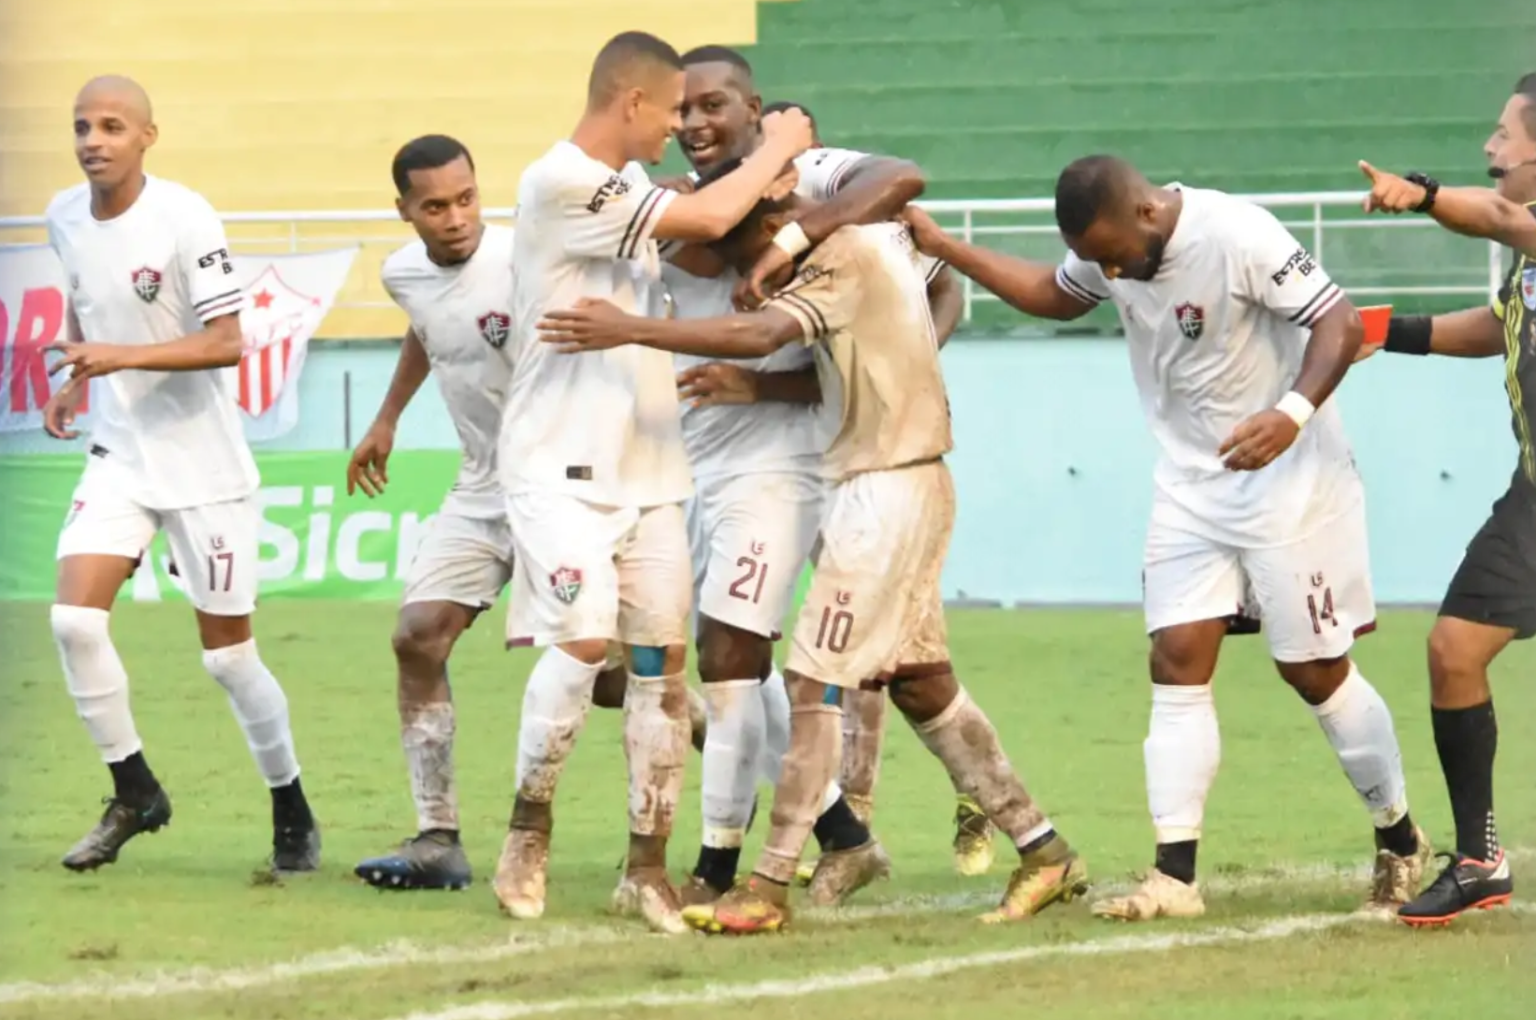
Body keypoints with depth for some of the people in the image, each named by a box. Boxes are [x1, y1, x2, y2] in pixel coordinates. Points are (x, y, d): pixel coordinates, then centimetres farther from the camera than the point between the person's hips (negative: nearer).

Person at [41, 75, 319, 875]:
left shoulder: (184, 218, -17)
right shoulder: (65, 217, 2)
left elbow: (225, 342, -19)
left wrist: (120, 357, -28)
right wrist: (73, 380, 6)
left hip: (202, 461, -5)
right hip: (118, 455, 5)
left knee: (227, 653, 1)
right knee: (74, 617, -13)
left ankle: (293, 817, 18)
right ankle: (134, 794, 3)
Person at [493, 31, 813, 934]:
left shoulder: (631, 186, 14)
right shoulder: (562, 184, -15)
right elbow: (704, 219, -18)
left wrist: (769, 188, -2)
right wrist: (777, 148, -3)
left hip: (647, 468, 8)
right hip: (563, 467, -8)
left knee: (664, 661, 4)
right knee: (584, 640, -20)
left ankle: (648, 866, 11)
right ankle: (529, 826, -1)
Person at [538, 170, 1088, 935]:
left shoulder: (840, 257, -18)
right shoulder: (875, 236, 11)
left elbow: (759, 335, -33)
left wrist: (630, 330, -38)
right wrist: (754, 386, 7)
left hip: (887, 489, -10)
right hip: (901, 482, 10)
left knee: (813, 679, -9)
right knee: (919, 679, 15)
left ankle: (770, 886, -9)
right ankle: (1043, 852, 20)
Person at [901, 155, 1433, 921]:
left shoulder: (1237, 237, -25)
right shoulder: (1108, 247, -2)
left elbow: (1339, 324, -25)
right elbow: (1055, 295, 20)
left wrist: (1294, 412, -42)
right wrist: (942, 247, 12)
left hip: (1287, 480, -7)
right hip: (1191, 484, 7)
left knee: (1316, 671, 0)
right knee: (1178, 662, -4)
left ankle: (1401, 843, 20)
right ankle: (1175, 876, -7)